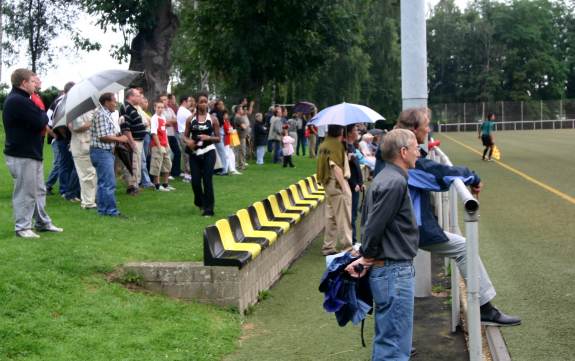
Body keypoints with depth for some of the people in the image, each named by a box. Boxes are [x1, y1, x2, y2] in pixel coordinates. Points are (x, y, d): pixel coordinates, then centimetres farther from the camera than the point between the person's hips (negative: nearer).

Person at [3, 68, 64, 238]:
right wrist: (44, 114, -4)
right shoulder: (18, 101, -21)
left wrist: (41, 118, -2)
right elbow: (40, 122, -23)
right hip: (22, 155, -11)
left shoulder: (19, 99, 15)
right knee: (25, 192, -2)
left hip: (31, 152, 11)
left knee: (39, 190, 18)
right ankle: (22, 227, 8)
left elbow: (34, 122, 16)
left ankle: (42, 222, 28)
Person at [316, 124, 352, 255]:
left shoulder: (324, 145, 13)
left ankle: (328, 247, 17)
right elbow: (336, 167, -21)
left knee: (330, 216, 13)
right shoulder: (337, 145, -15)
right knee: (343, 217, -5)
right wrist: (344, 187, -21)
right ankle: (347, 247, -3)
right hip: (337, 183, -9)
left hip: (328, 184, 9)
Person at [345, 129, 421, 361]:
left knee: (385, 342, 18)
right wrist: (367, 258, -7)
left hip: (384, 270, 10)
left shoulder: (385, 178, 14)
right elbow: (374, 226, -21)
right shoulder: (395, 182, -18)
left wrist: (367, 258, 10)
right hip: (395, 271, -10)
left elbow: (369, 223, 17)